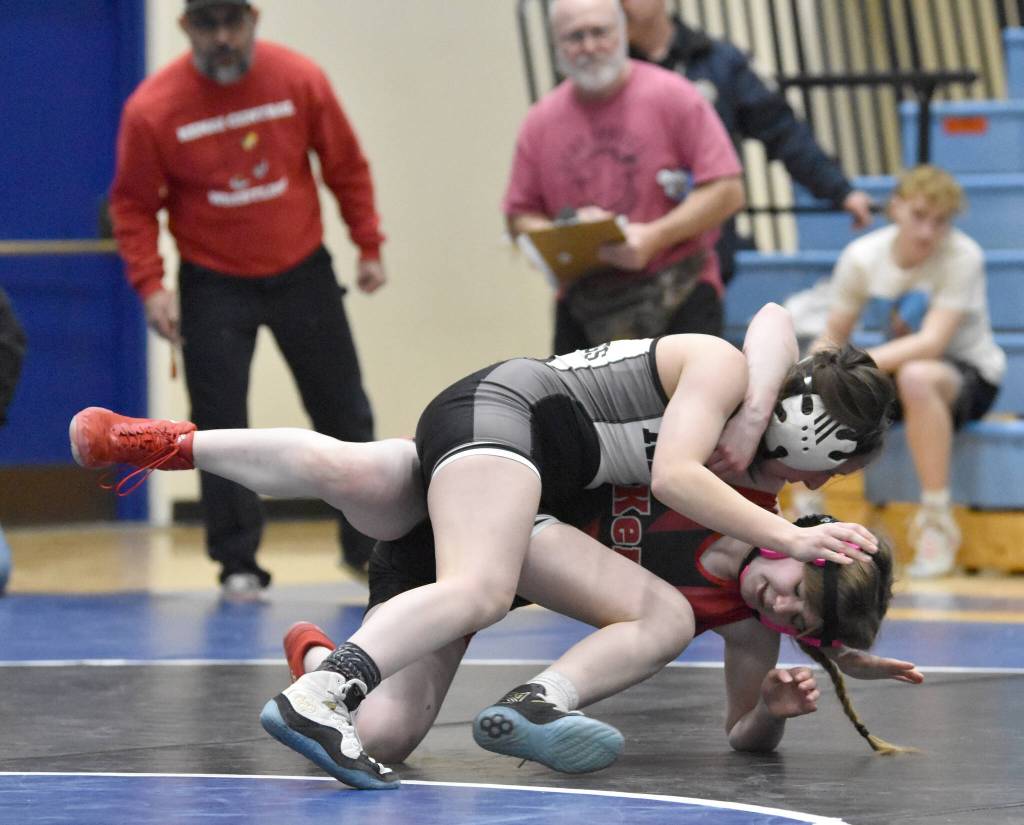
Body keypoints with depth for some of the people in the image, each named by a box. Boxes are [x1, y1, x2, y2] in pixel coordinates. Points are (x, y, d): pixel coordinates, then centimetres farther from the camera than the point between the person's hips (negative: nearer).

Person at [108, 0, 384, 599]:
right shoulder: (153, 108, -15)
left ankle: (370, 548, 23)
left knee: (344, 412, 8)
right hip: (214, 285, -1)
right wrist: (150, 285, -15)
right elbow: (133, 205, -6)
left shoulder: (300, 80, -11)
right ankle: (238, 565, 3)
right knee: (221, 425, -6)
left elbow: (346, 167, 0)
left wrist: (369, 246, 0)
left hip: (302, 273, 2)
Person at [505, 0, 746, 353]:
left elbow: (727, 191, -9)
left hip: (677, 298, -3)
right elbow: (519, 217, 11)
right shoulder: (541, 122, 6)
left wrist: (655, 236, -18)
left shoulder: (673, 96, -4)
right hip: (584, 307, 4)